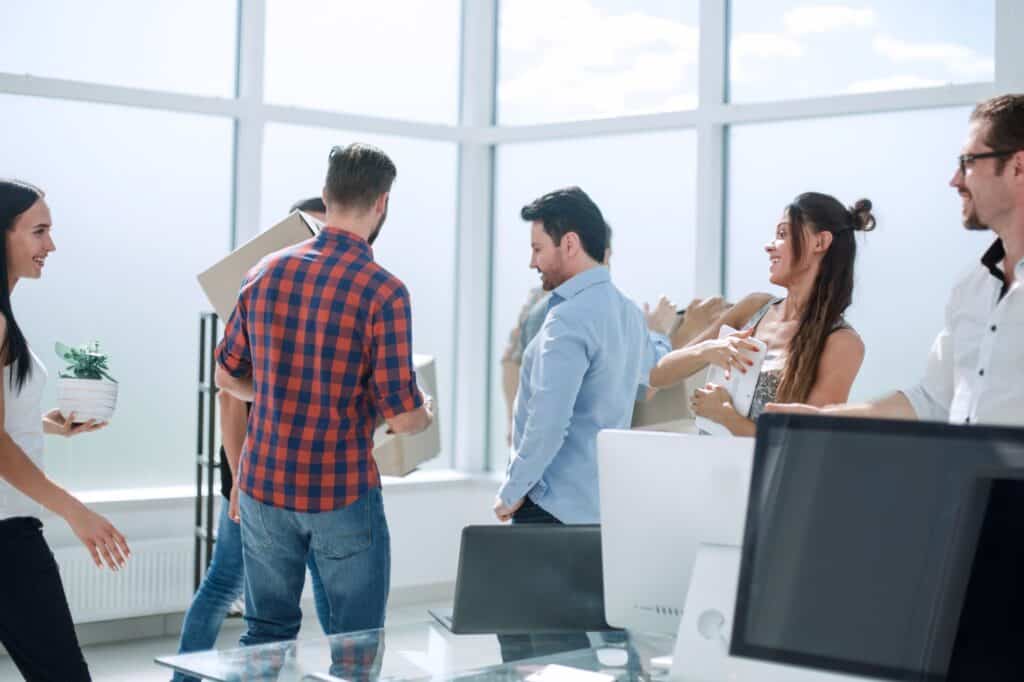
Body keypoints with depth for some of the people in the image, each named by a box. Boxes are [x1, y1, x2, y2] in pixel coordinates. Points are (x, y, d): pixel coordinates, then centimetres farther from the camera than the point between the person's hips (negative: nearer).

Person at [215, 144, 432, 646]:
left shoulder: (265, 273, 0)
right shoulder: (383, 292, -15)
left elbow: (227, 377, 11)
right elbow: (401, 416, -14)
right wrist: (424, 415, 9)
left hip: (263, 485, 5)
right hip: (342, 493, -5)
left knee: (266, 635, 16)